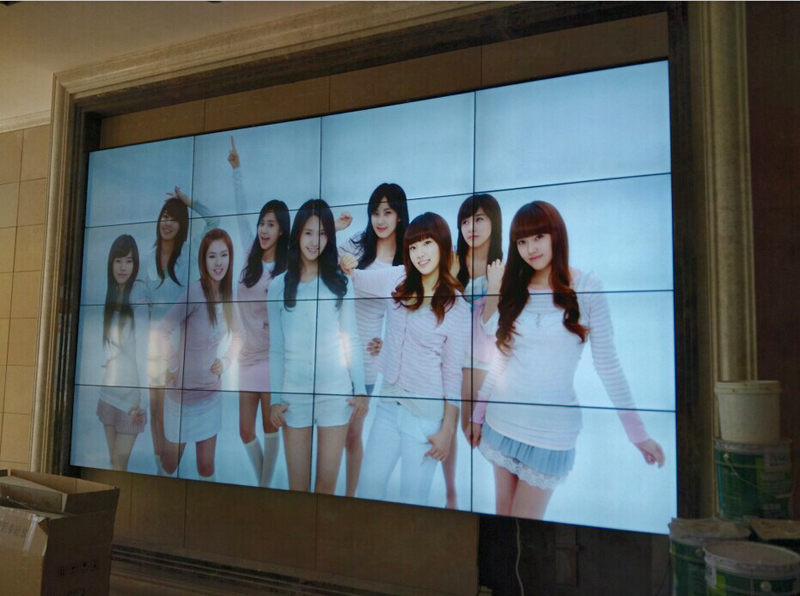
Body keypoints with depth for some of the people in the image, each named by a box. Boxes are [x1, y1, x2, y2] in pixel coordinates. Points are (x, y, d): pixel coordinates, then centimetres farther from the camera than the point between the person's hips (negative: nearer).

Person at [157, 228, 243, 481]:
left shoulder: (227, 294, -2)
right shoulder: (195, 292, -22)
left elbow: (238, 334, 14)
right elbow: (162, 330, -25)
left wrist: (226, 361, 1)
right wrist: (172, 367, -13)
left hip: (211, 393, 5)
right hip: (183, 394, -5)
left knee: (207, 467, 16)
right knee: (170, 465, 16)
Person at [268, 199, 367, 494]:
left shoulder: (339, 282, 4)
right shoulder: (279, 285, 5)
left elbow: (351, 339, 5)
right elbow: (276, 348, 7)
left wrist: (360, 389, 2)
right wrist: (275, 398, 4)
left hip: (335, 391, 0)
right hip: (294, 392, 1)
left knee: (327, 483, 3)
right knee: (297, 485, 6)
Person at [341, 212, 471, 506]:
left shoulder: (457, 306, -10)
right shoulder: (398, 279, 0)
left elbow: (453, 371, -7)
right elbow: (357, 278, 15)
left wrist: (448, 430, -6)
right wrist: (346, 264, -9)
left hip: (427, 414, -4)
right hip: (389, 404, 4)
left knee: (413, 497, 7)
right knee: (367, 487, 13)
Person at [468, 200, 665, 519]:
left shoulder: (587, 288, -6)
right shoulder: (514, 292, 5)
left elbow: (607, 363, -4)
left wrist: (638, 432, -4)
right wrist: (478, 414, 12)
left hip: (551, 429, -4)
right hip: (502, 421, 4)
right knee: (502, 515, 13)